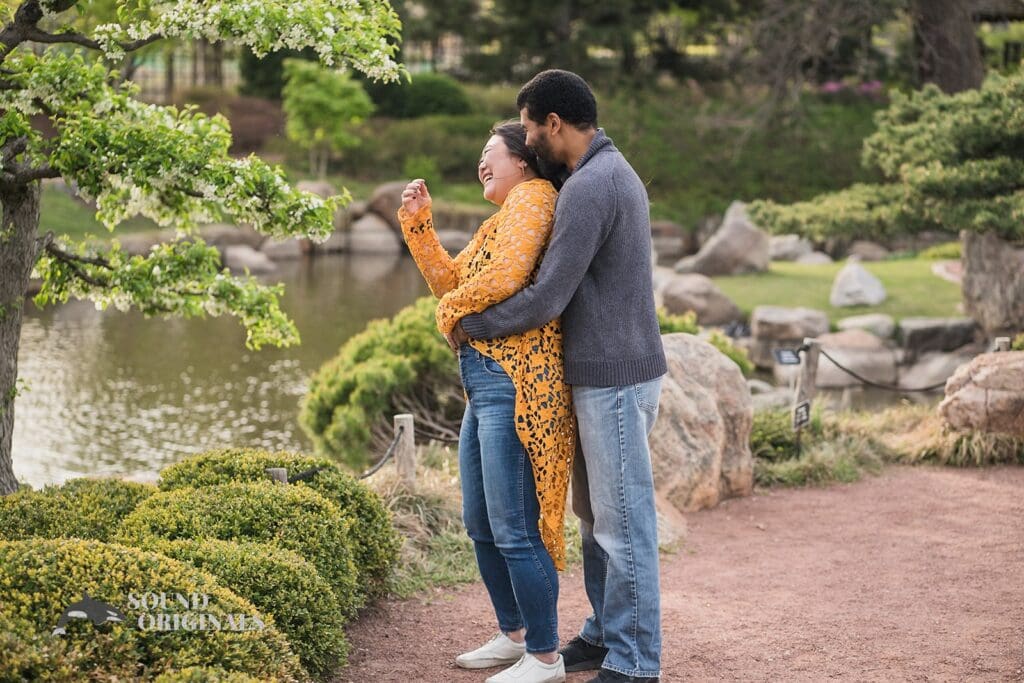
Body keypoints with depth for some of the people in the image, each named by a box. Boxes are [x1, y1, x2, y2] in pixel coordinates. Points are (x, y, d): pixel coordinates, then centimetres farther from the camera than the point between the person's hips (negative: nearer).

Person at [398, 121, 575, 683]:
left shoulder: (533, 196, -9)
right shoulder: (501, 219, 22)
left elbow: (505, 276, -22)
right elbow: (451, 280, 22)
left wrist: (452, 310, -5)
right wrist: (418, 224, 12)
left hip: (516, 387, -11)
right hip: (485, 388, 11)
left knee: (515, 531, -6)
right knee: (480, 526, 19)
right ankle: (513, 636, 33)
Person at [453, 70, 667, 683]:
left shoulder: (587, 188, -19)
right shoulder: (615, 172, 14)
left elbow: (547, 298, -20)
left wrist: (471, 325, -5)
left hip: (614, 378, -10)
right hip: (604, 373, 10)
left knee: (623, 522, -4)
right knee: (596, 516, 17)